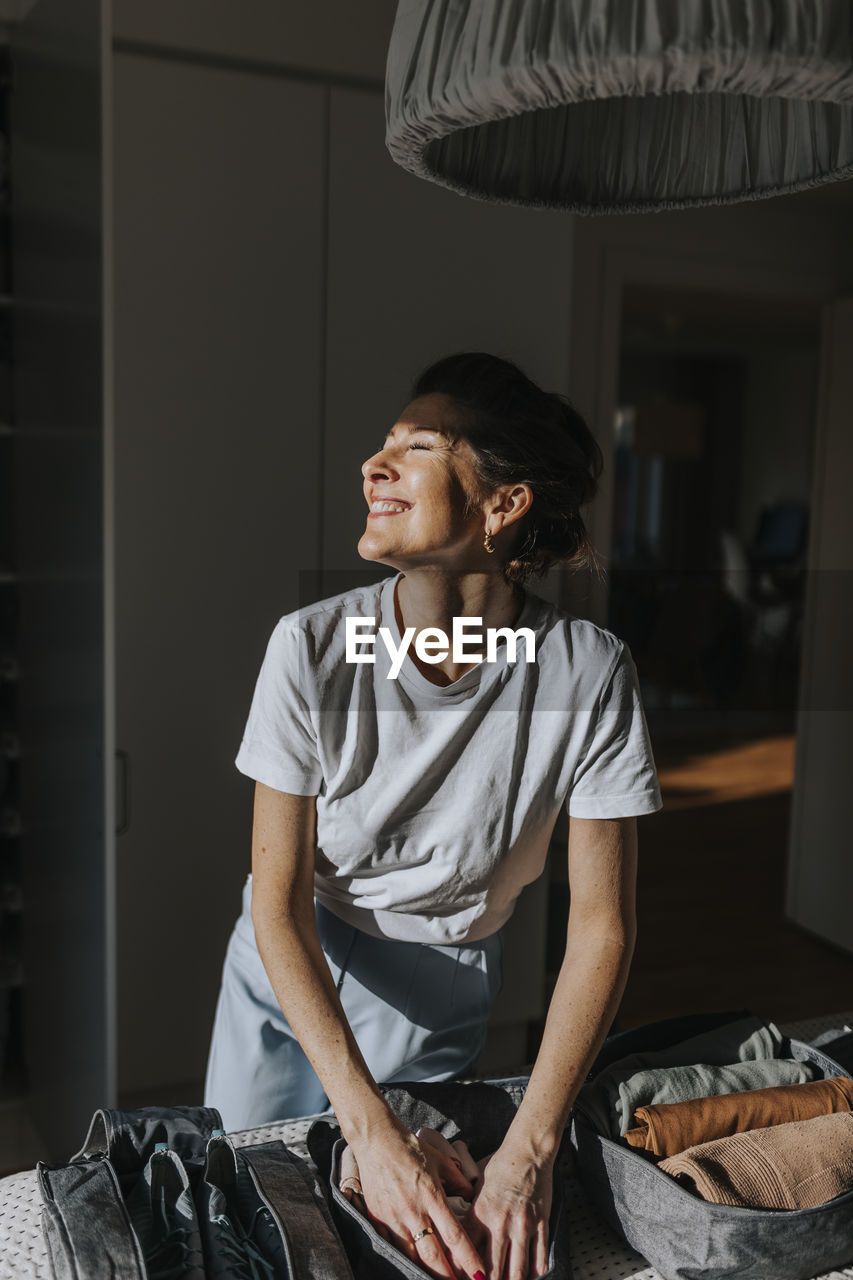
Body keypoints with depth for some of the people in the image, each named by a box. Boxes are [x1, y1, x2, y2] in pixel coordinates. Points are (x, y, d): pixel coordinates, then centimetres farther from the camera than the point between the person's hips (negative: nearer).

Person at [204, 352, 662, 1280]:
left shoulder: (586, 671, -25)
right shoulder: (314, 647, -25)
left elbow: (601, 924, -18)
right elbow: (279, 903, -20)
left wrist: (528, 1151, -25)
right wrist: (370, 1131, -26)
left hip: (437, 998, 0)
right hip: (290, 973, 1)